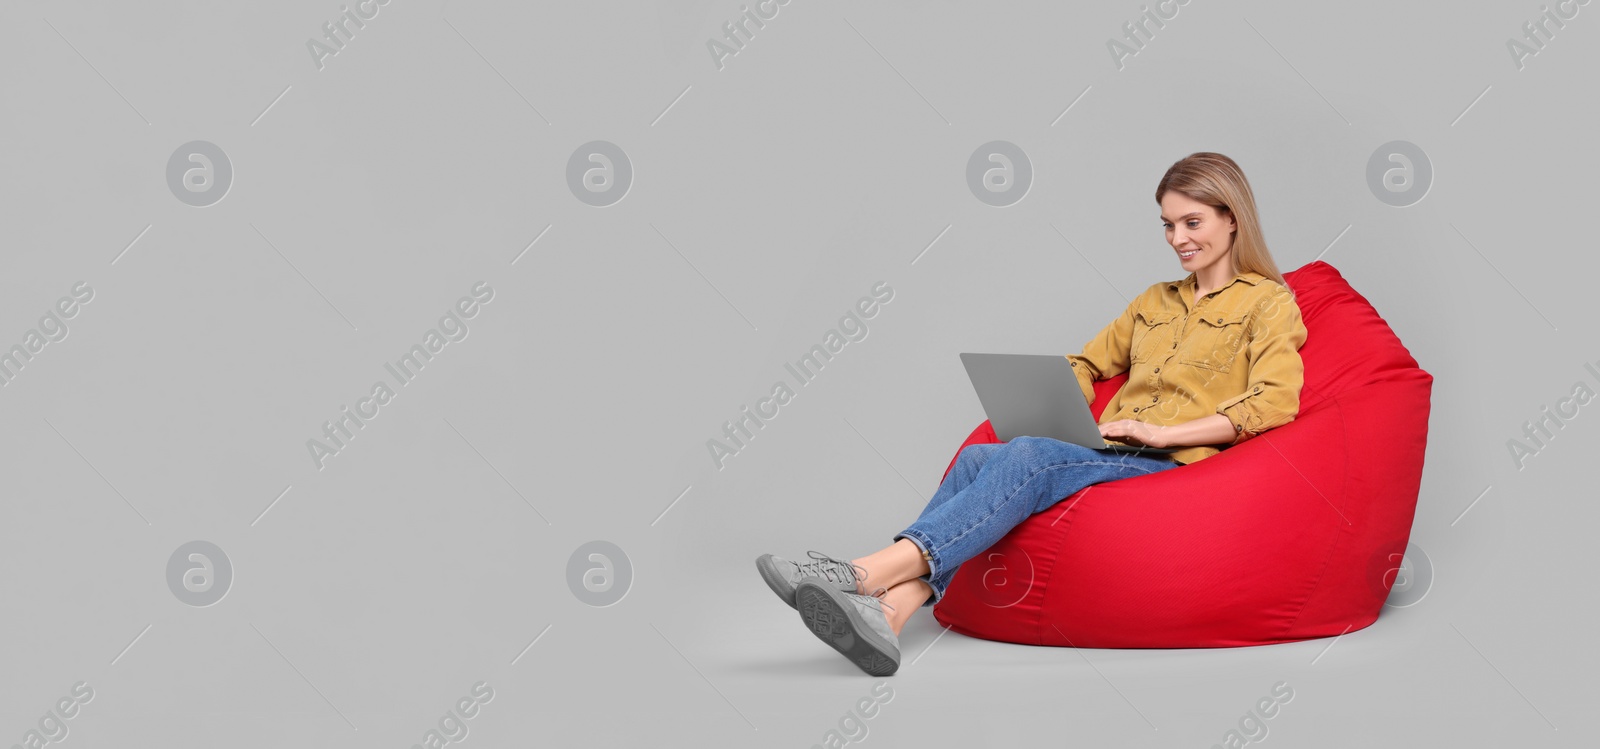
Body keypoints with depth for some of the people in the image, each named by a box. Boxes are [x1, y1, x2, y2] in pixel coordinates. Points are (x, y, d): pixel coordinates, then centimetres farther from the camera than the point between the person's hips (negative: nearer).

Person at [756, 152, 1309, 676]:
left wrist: (1161, 431, -14)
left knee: (1028, 457, -33)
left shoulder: (1269, 303, 9)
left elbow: (1274, 402, -7)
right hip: (1108, 454, 6)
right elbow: (1086, 365, 33)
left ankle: (868, 573, -48)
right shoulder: (1154, 302, 30)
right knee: (977, 457, -25)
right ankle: (888, 613, -45)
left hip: (1176, 465, -6)